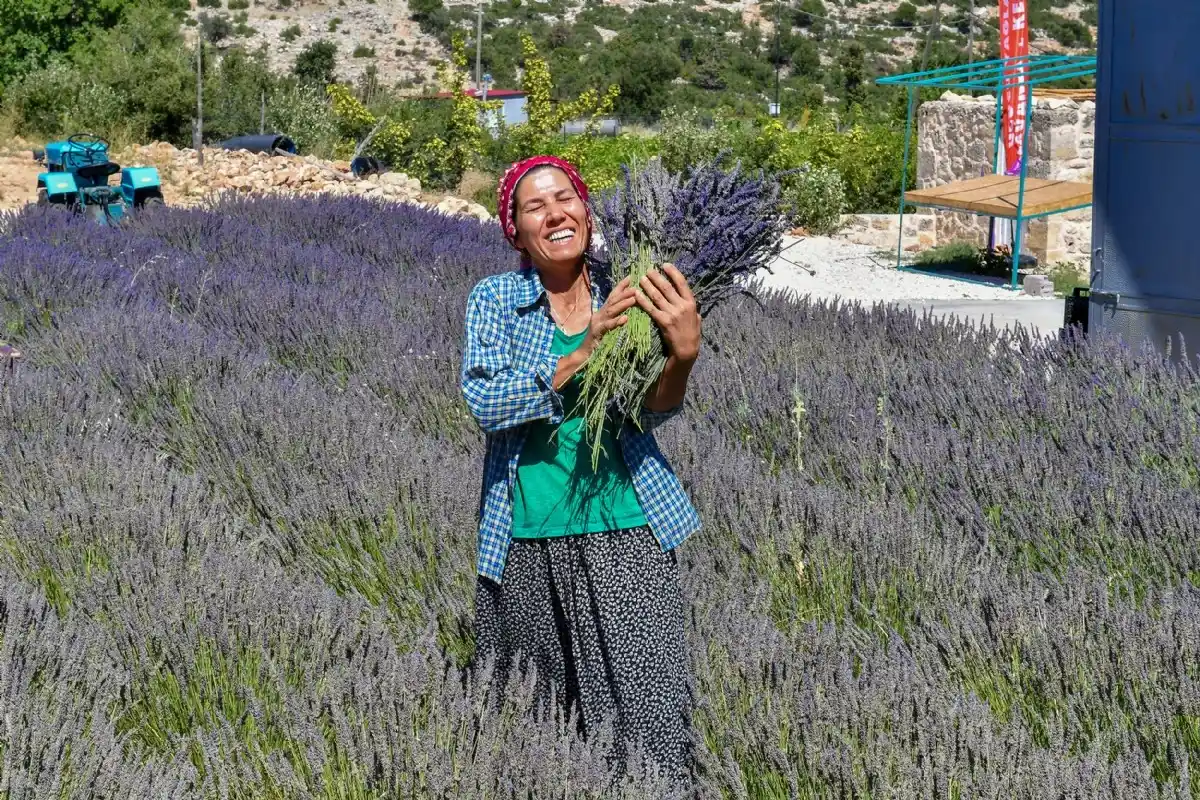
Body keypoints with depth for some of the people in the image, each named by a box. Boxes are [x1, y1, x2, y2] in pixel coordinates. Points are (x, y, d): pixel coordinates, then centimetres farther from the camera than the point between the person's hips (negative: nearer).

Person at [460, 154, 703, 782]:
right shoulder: (494, 299, 0)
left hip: (625, 531, 0)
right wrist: (583, 353, -25)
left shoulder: (623, 298, 3)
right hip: (526, 539, 0)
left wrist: (683, 353, -27)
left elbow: (650, 414, -6)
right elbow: (486, 403, -14)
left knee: (648, 718, -5)